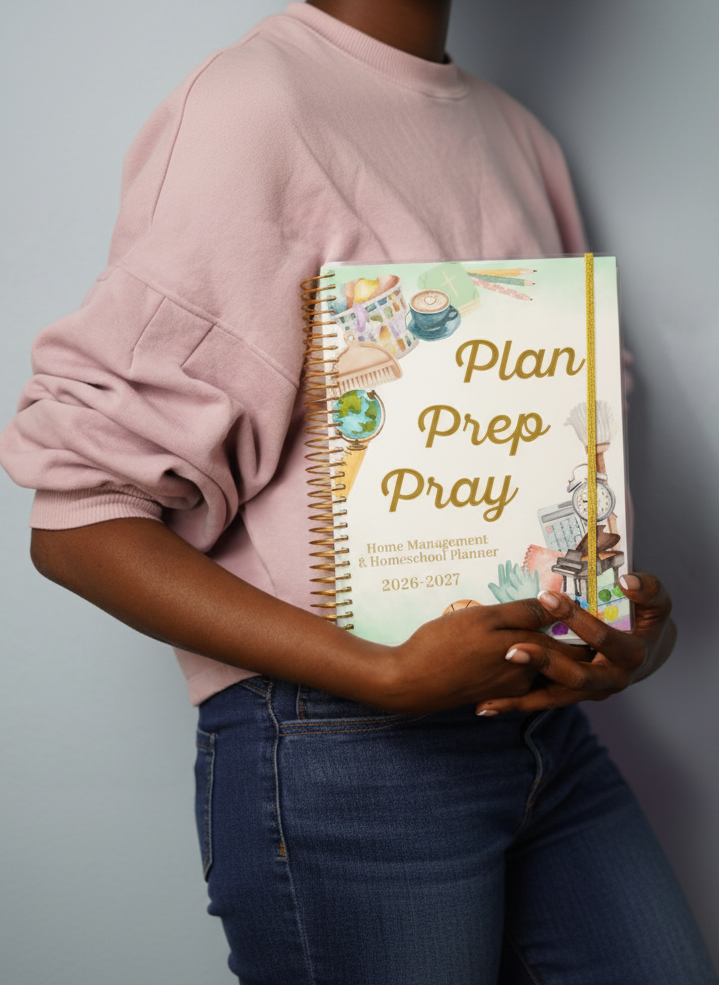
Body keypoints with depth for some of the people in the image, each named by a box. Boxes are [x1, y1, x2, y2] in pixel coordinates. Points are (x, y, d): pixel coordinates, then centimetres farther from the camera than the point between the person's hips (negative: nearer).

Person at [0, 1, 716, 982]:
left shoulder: (519, 134, 13)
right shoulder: (251, 101, -11)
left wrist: (637, 612, -3)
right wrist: (387, 676, -21)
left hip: (541, 710, 7)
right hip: (343, 755, -7)